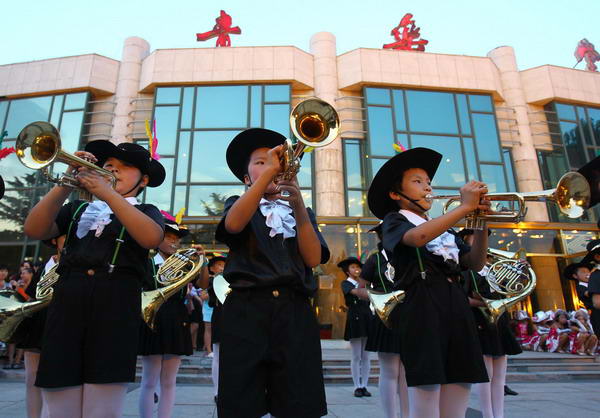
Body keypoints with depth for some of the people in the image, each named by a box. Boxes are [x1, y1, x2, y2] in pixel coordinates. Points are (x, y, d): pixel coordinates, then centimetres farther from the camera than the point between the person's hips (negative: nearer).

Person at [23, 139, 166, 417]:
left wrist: (107, 192, -15)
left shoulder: (146, 212, 13)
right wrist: (65, 185, -4)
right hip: (66, 302, 3)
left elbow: (152, 238, -11)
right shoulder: (78, 208, 22)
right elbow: (34, 231, 6)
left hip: (115, 305, -3)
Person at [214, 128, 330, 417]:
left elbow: (313, 258, 1)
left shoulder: (302, 212, 20)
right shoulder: (238, 205, 15)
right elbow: (233, 224, -13)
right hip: (247, 310, -1)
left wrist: (298, 203, -9)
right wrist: (269, 170, -17)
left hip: (295, 312, 2)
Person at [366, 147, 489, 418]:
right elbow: (418, 237, -17)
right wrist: (465, 206, -12)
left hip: (457, 307, 6)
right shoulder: (394, 220, 6)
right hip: (422, 307, -6)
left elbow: (475, 264, 16)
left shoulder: (445, 229, 26)